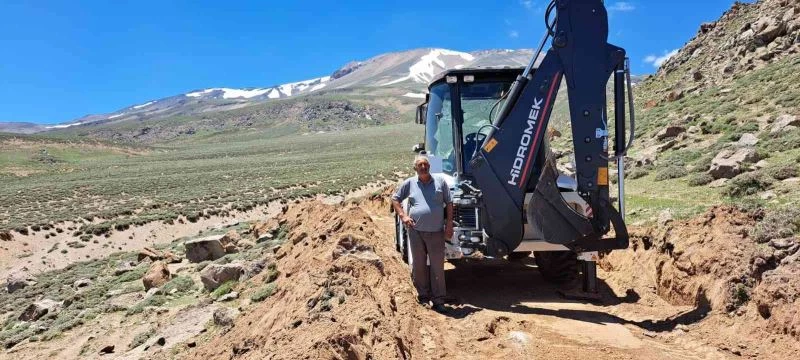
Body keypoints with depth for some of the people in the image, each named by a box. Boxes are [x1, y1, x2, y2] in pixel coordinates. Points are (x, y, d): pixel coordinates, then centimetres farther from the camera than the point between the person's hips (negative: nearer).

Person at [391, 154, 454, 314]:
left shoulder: (440, 181, 6)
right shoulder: (409, 183, 6)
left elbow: (449, 203, 8)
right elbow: (395, 199, 14)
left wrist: (449, 223, 0)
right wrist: (402, 215, 0)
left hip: (436, 232, -1)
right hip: (416, 231, 1)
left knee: (437, 267, 2)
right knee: (418, 266, 10)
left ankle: (438, 301, 9)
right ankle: (423, 295, 26)